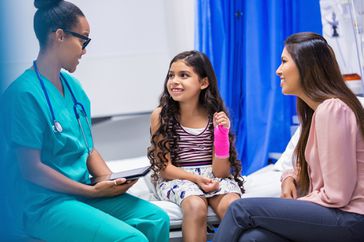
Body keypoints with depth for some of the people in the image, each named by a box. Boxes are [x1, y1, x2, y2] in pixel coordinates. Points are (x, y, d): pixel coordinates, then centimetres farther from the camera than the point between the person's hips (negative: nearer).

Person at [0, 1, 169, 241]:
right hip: (43, 203, -8)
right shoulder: (25, 94, -16)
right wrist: (92, 191, -14)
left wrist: (113, 180, -4)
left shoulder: (74, 86, 8)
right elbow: (32, 169, -17)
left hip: (82, 192, 8)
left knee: (156, 219, -5)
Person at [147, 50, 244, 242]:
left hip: (213, 176, 1)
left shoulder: (216, 116, -2)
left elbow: (220, 171, -5)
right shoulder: (161, 115, -4)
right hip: (176, 178, -1)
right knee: (196, 207, -33)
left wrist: (222, 133, -18)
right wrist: (195, 179, -18)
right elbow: (165, 168, -3)